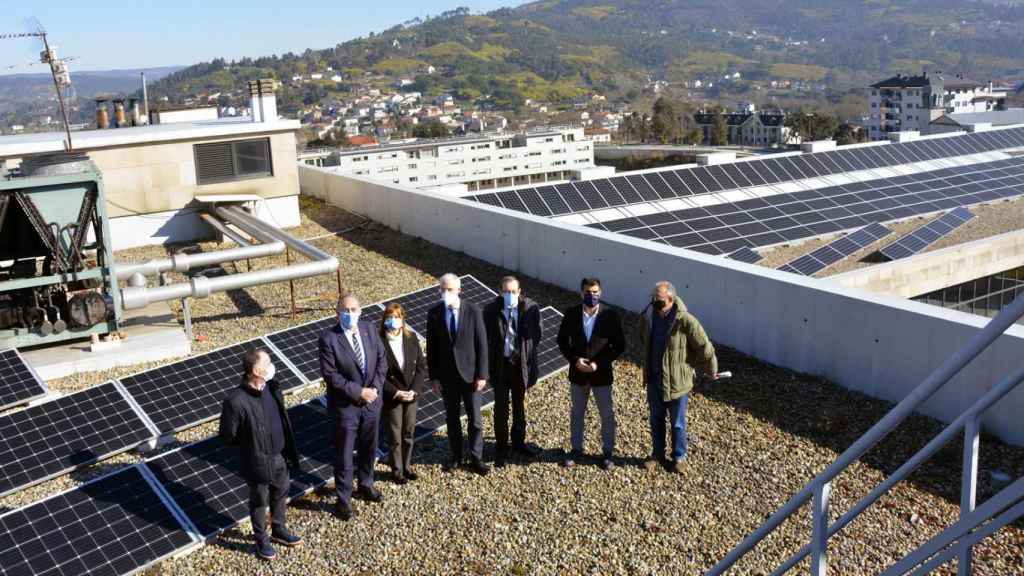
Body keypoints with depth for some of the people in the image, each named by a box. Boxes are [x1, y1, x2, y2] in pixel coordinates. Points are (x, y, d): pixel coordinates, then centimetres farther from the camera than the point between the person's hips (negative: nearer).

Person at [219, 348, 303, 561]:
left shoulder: (271, 386, -7)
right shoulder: (236, 401, -29)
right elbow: (228, 436, -16)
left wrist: (289, 449, 8)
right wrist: (251, 444, -4)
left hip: (280, 457, 6)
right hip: (258, 463, -6)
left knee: (280, 494, 25)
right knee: (259, 502, 16)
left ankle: (279, 530, 48)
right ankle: (261, 540, 38)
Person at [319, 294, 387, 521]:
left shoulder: (369, 330, -1)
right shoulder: (328, 338, -17)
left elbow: (381, 360, 2)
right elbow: (330, 375, -19)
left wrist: (375, 388, -11)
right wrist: (358, 392, -20)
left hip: (371, 402, 5)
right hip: (345, 406, -5)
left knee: (368, 448, 21)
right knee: (344, 456, 6)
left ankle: (366, 485, 44)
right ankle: (343, 500, 21)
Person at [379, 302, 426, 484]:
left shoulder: (411, 339, -2)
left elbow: (422, 366, 1)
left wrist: (414, 390, -9)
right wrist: (395, 393, -16)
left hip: (411, 394, 4)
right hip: (391, 397, -4)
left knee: (409, 433, 14)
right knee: (395, 436, 7)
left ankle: (407, 466, 30)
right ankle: (397, 471, 22)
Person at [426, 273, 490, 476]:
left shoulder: (473, 311, -10)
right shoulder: (434, 313, -5)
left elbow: (481, 344, -7)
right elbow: (431, 347, 0)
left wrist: (482, 375, -9)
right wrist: (433, 376, -2)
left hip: (469, 373, -1)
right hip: (447, 375, 1)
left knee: (475, 418, 6)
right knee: (452, 418, 14)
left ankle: (476, 458, 20)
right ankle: (455, 455, 29)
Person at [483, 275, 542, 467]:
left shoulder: (531, 308, -9)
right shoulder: (491, 309, -11)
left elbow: (536, 335, 2)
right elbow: (486, 337, -3)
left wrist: (527, 354, -4)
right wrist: (493, 356, -7)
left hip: (522, 363, 2)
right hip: (500, 364, -2)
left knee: (520, 405, 18)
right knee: (501, 408, 6)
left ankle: (519, 442, 35)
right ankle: (501, 448, 19)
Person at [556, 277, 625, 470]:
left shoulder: (610, 316, -12)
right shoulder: (571, 314, -7)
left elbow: (619, 345, -7)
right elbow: (562, 340, 2)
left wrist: (599, 363, -16)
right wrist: (575, 359, -13)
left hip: (602, 374, -1)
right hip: (577, 374, 2)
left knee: (607, 416, 10)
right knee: (577, 414, 15)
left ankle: (607, 452, 26)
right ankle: (576, 449, 32)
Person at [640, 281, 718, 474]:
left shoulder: (686, 321, -24)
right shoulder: (648, 317, -5)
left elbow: (705, 348, -15)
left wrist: (711, 370, -2)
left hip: (677, 382, -5)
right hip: (654, 379, 5)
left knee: (677, 423, 12)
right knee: (656, 420, 19)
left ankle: (678, 458, 31)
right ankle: (657, 455, 37)